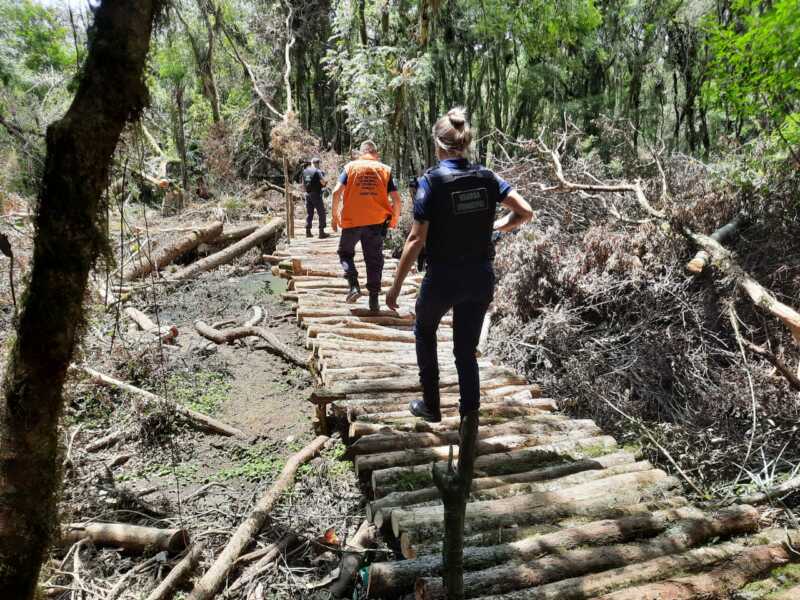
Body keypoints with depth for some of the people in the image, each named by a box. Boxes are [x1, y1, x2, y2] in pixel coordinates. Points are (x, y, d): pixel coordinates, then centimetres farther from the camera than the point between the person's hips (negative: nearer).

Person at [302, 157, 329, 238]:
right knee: (321, 213, 1)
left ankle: (308, 232, 17)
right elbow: (323, 183, -17)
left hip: (308, 194, 6)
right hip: (316, 194, -6)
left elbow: (303, 183, 16)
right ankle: (321, 232, -3)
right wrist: (326, 183, 4)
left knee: (309, 214, 15)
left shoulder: (305, 171, 8)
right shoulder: (317, 171, -12)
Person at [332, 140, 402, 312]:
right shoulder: (385, 169, 5)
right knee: (374, 260, 9)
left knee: (345, 252, 19)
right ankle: (374, 300, 11)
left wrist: (335, 215, 3)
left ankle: (354, 286, 2)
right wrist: (394, 219, 14)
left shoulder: (351, 166, 3)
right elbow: (396, 200, -2)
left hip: (351, 220, -1)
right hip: (376, 222, 1)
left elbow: (337, 191, -7)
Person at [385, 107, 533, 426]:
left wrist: (396, 285, -9)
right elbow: (525, 212, -1)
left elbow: (417, 239, -15)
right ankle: (470, 418, 16)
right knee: (466, 349, 16)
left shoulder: (431, 181, -13)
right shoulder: (486, 177, 0)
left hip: (443, 278, -3)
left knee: (424, 332, 24)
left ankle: (431, 406, 29)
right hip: (481, 278, 4)